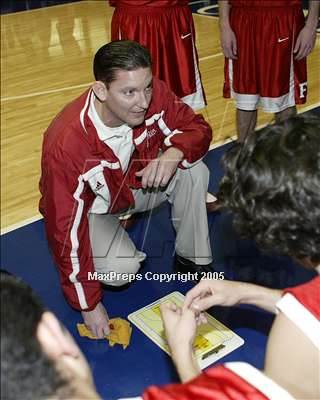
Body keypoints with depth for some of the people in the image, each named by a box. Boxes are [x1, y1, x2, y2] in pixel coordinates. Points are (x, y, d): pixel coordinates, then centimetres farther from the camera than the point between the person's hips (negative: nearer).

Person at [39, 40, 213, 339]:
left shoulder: (153, 94, -25)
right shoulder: (65, 144, -37)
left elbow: (197, 128, -10)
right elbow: (65, 227, -29)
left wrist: (173, 152, -36)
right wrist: (88, 305, -21)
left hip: (137, 182, 5)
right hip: (94, 209, -4)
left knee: (194, 172, -19)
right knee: (121, 269, -29)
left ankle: (193, 259, 0)